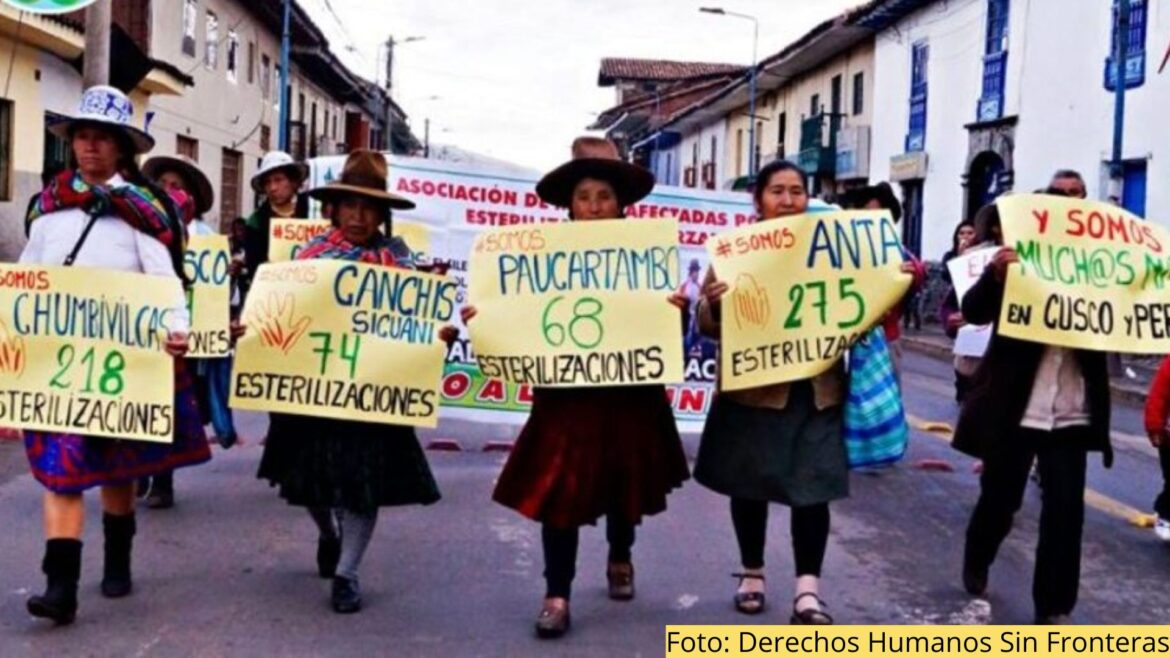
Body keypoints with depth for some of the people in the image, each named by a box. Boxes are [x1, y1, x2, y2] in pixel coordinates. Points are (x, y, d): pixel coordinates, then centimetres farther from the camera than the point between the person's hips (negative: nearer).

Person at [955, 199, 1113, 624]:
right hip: (1013, 409, -2)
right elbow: (974, 312, -17)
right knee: (999, 499, 12)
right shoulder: (1017, 265, -5)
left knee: (1066, 510, -1)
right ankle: (976, 565, 39)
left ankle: (1054, 608, 9)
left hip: (1072, 415, 2)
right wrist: (995, 272, -37)